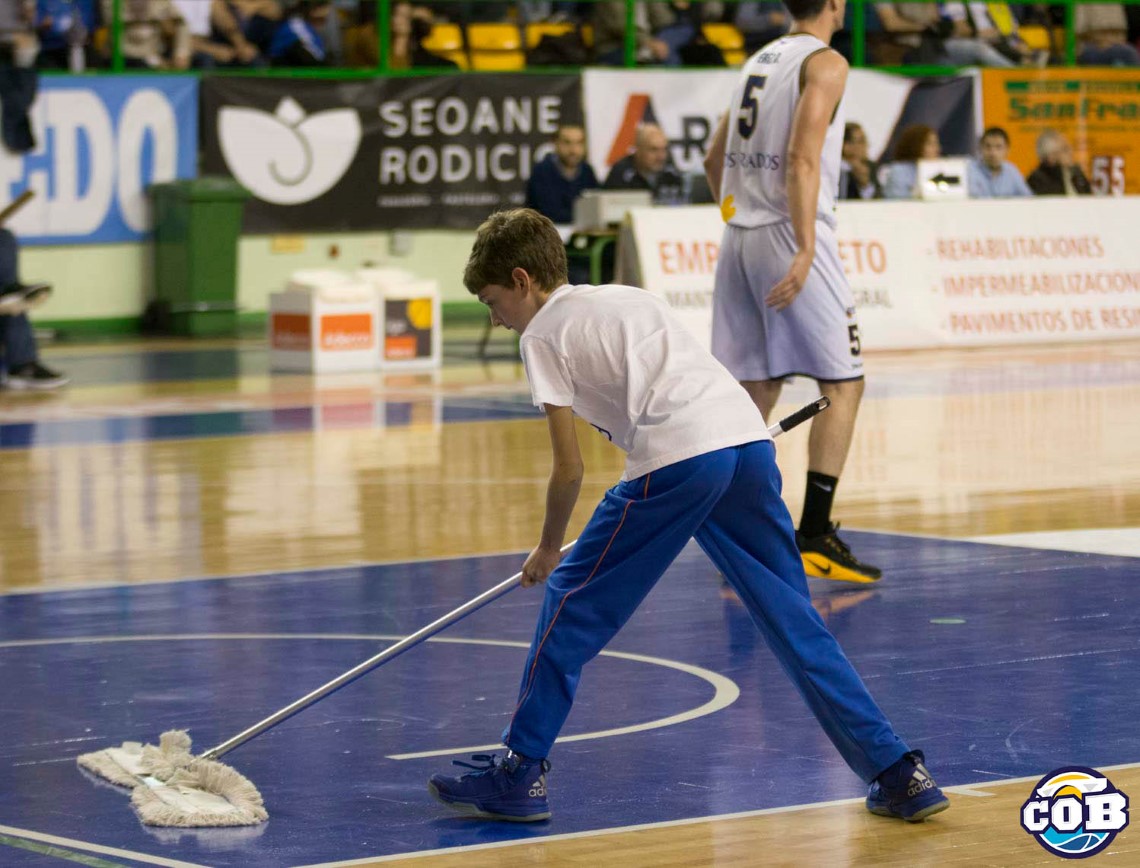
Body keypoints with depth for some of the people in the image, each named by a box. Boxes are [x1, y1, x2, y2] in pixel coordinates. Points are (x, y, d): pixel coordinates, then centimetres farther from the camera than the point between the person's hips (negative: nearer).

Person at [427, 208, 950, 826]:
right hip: (750, 437, 7)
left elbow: (569, 468, 7)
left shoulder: (542, 334, 11)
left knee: (572, 602, 8)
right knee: (793, 619, 13)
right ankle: (899, 774, 9)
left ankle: (521, 773, 9)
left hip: (676, 460, -7)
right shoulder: (631, 297, 31)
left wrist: (548, 550, 21)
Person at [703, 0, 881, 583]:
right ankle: (814, 536, -10)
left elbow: (714, 159, 23)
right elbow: (802, 159, -18)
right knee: (842, 383, -2)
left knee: (757, 391, 10)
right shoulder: (824, 63, -6)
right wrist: (804, 249, -23)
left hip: (739, 236, 8)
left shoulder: (760, 60, 18)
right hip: (789, 237, -8)